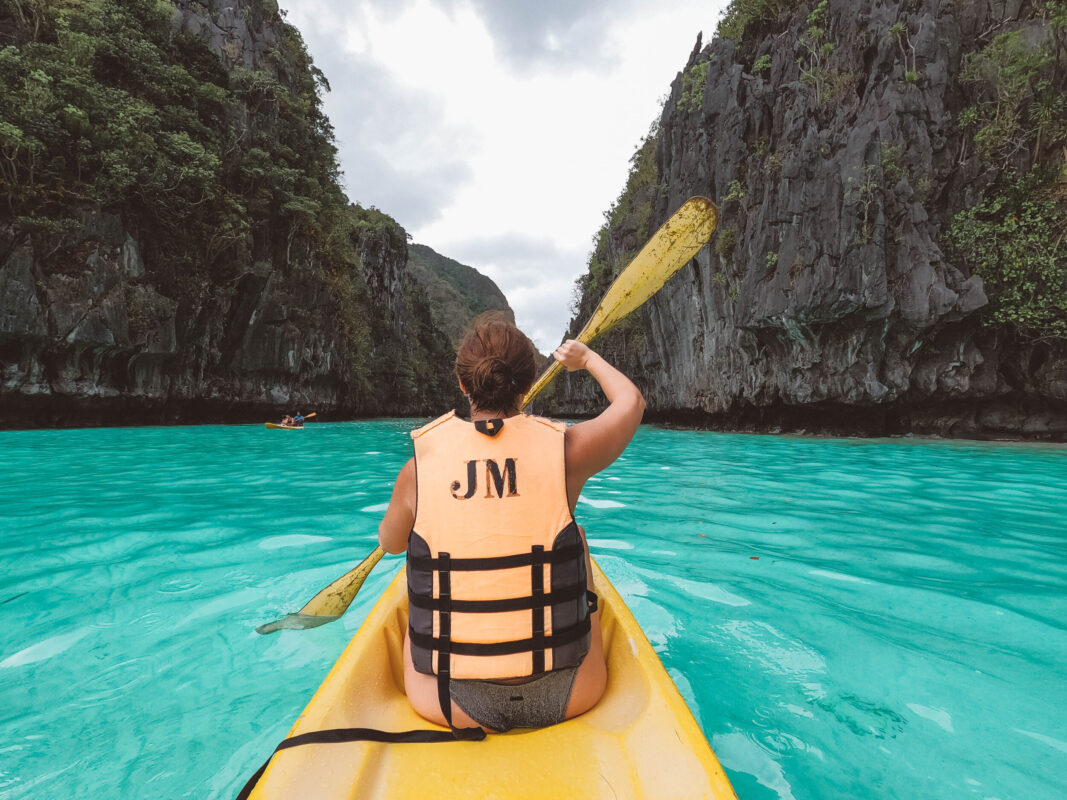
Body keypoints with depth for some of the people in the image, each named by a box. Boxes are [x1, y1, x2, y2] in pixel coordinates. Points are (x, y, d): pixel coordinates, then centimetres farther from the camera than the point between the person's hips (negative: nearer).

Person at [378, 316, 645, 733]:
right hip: (564, 697, 0)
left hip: (449, 705, 1)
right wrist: (587, 358, 26)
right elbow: (631, 401, 9)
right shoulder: (564, 449, -12)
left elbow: (390, 542, 10)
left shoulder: (421, 465, -11)